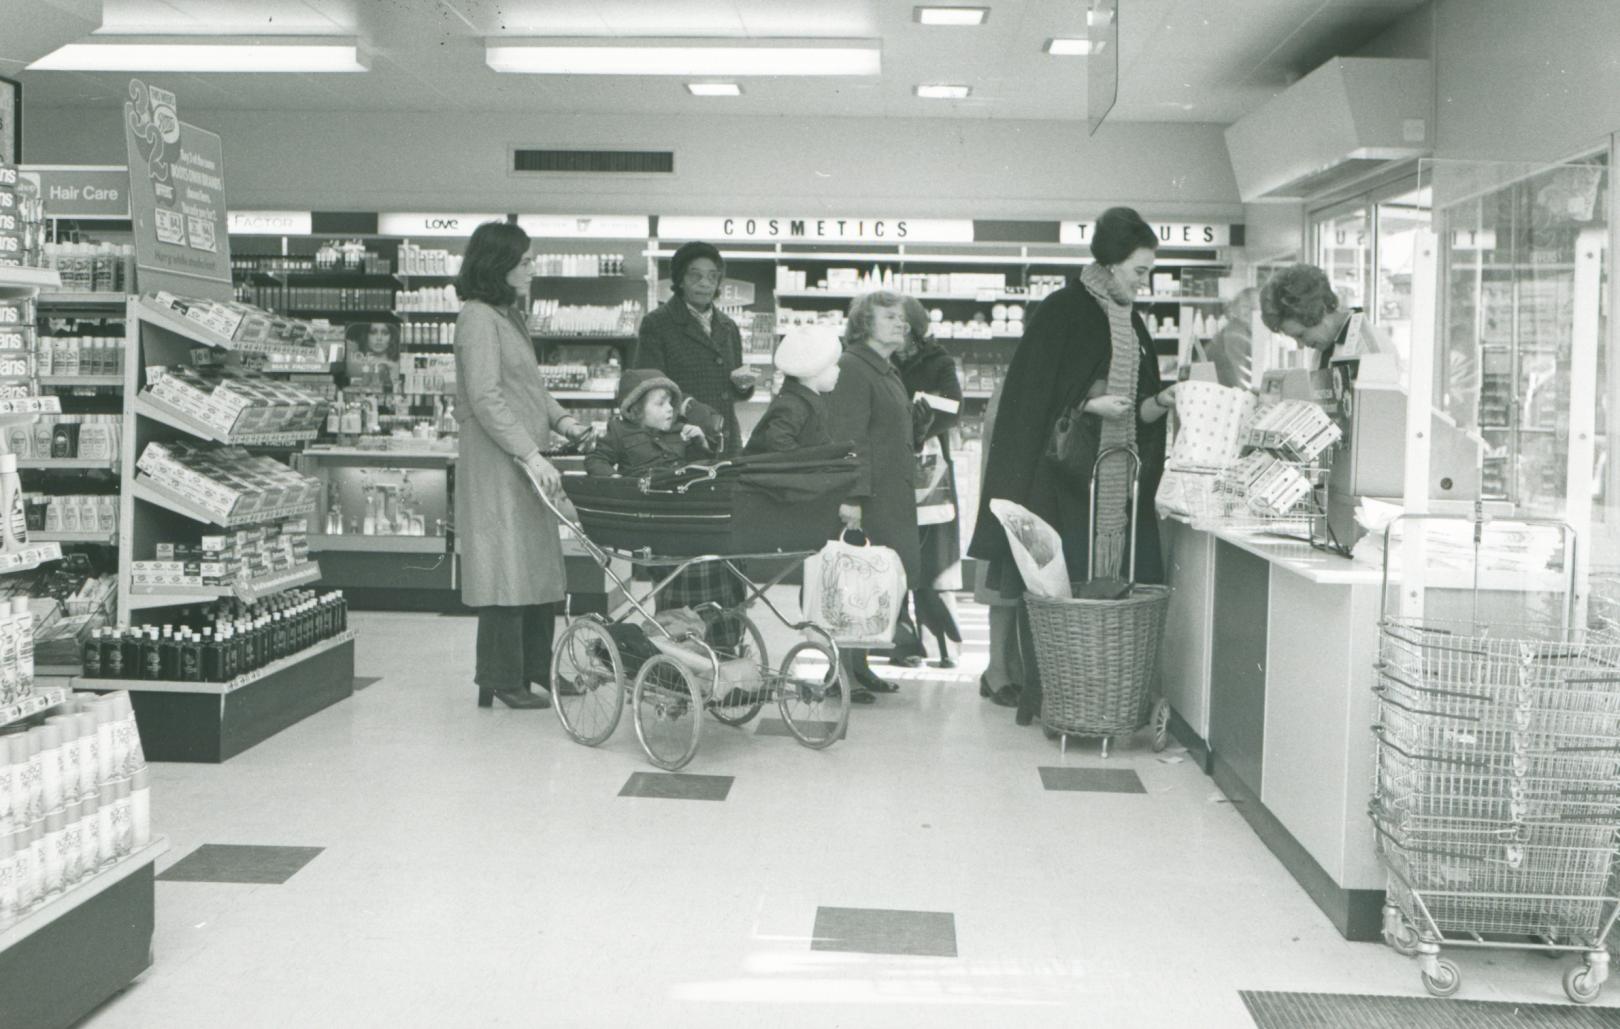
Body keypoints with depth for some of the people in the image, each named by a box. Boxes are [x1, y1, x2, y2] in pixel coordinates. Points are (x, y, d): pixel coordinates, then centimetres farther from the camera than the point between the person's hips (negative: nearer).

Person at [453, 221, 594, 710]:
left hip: (526, 464, 10)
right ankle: (502, 680, 4)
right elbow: (485, 399, -20)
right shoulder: (479, 317, -13)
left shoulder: (511, 315, 18)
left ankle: (535, 668, 23)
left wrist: (562, 419, 7)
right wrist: (531, 454, -23)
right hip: (496, 464, -10)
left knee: (540, 565, 13)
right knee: (508, 568, -5)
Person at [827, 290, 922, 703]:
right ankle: (845, 673, -1)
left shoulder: (888, 372, 21)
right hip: (867, 496, -10)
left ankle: (858, 668, 18)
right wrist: (852, 496, -23)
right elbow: (849, 437, -18)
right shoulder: (852, 368, -10)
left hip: (892, 495, 10)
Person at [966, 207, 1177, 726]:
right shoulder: (1059, 312, -5)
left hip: (1117, 484, 6)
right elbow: (1031, 400, -8)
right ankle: (1042, 697, 4)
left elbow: (1136, 414, 16)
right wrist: (1089, 403, -18)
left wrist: (1161, 401, -3)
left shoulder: (1132, 324, 15)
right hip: (1061, 481, -6)